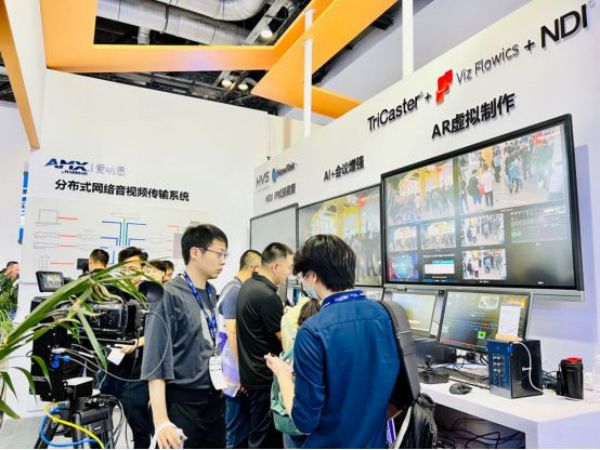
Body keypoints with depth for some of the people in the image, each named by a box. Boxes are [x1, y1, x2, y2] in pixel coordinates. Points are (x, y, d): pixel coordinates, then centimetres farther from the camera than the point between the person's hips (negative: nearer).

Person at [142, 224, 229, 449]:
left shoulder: (212, 294, 7)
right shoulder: (170, 295, -15)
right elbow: (157, 359, -19)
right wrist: (161, 419, -23)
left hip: (215, 400, 7)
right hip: (183, 403, -7)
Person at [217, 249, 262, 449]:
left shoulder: (243, 290, 9)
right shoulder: (234, 290, -18)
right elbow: (232, 333, -22)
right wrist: (243, 371, -20)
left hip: (243, 371, 9)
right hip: (237, 374, -9)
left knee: (243, 429, 18)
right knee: (236, 433, 4)